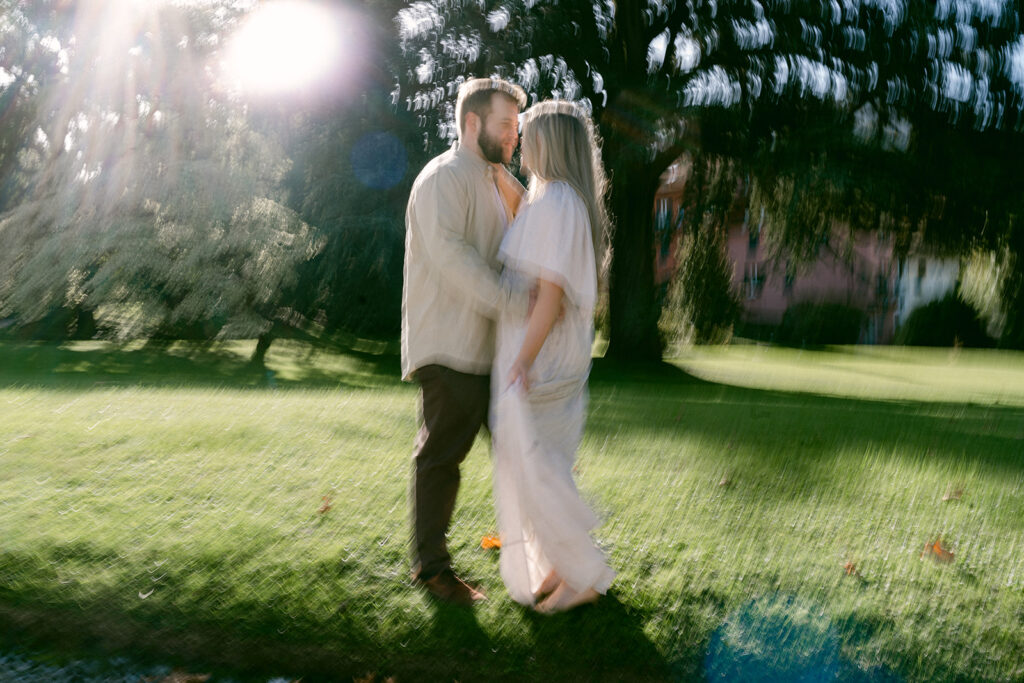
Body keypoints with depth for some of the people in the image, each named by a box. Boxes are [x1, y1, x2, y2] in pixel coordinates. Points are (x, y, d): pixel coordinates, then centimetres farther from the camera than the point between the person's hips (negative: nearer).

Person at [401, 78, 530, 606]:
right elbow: (450, 252, -25)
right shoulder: (444, 177, -10)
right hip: (448, 348, -9)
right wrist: (512, 300, -29)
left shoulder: (493, 182, 20)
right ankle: (430, 566, 11)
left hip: (484, 347, 9)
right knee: (440, 453, -1)